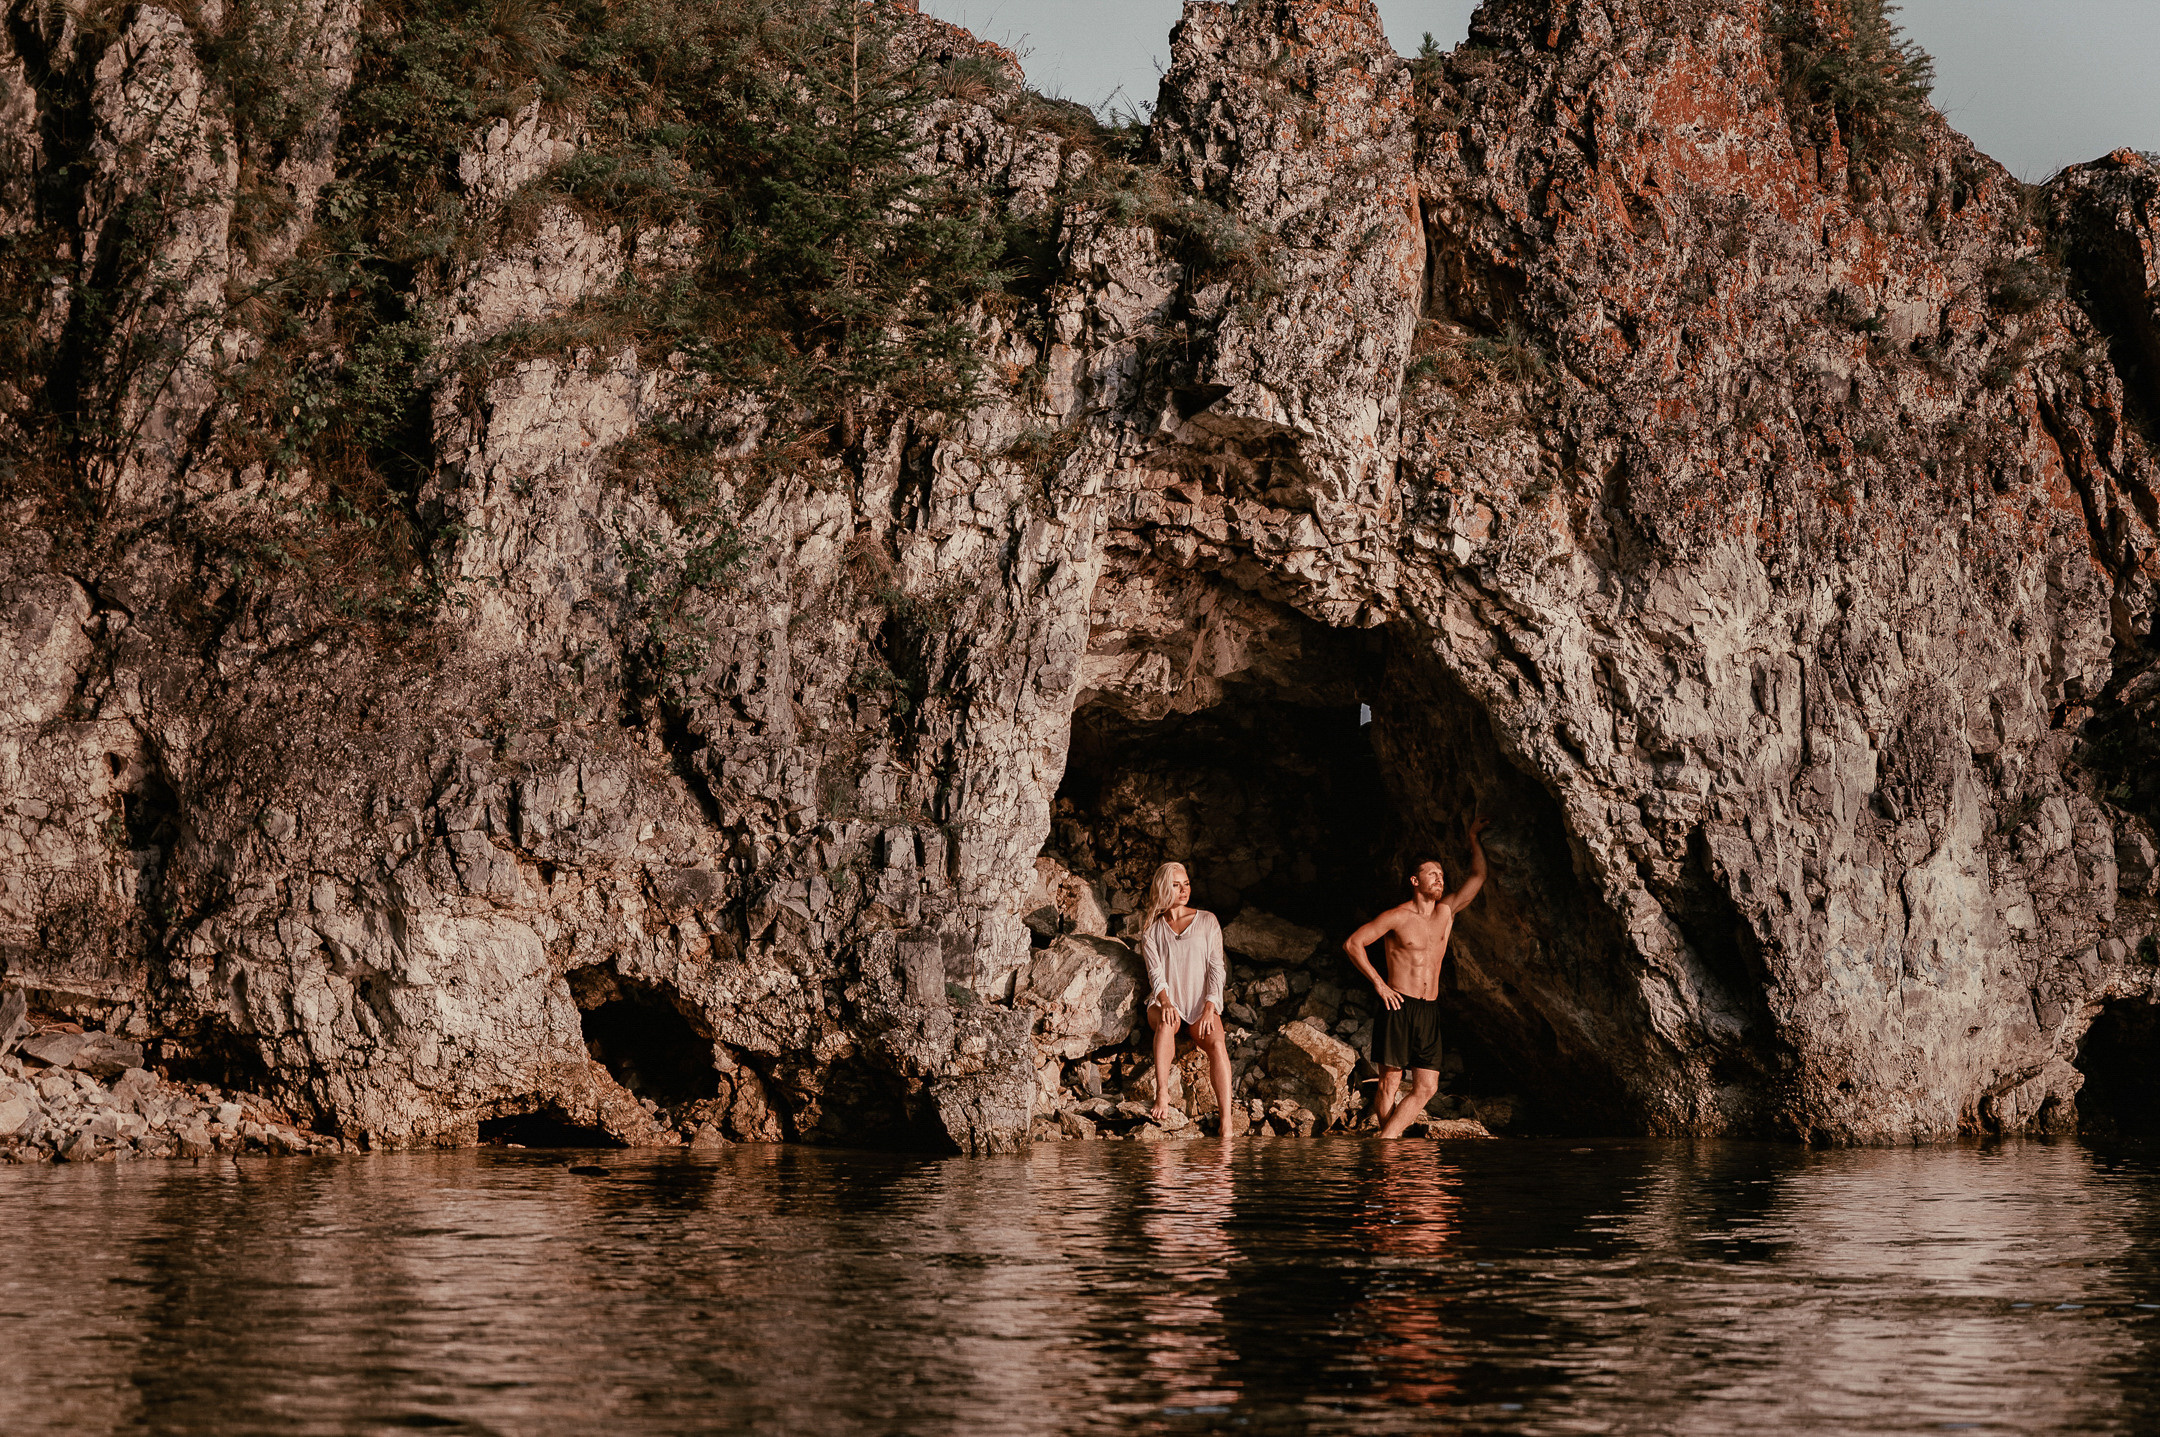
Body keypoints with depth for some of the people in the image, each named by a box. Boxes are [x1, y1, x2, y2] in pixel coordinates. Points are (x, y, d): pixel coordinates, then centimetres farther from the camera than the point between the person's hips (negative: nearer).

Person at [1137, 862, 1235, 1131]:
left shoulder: (1207, 921, 9)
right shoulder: (1151, 928, 10)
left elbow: (1216, 968, 2)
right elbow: (1155, 971, -2)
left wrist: (1209, 1007, -13)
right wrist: (1165, 1001, -22)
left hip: (1201, 1004, 0)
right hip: (1165, 1001, 0)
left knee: (1216, 1044, -31)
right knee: (1166, 1024, -38)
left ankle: (1226, 1123, -38)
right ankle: (1162, 1094, -42)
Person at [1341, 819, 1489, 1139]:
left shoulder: (1446, 911, 12)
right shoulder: (1397, 917, -2)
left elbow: (1478, 876, 19)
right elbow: (1353, 943, -2)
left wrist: (1474, 837, 21)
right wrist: (1379, 984, -6)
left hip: (1429, 1011, 5)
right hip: (1398, 1006, -5)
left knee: (1426, 1088, -5)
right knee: (1390, 1083, -6)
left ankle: (1385, 1142, -4)